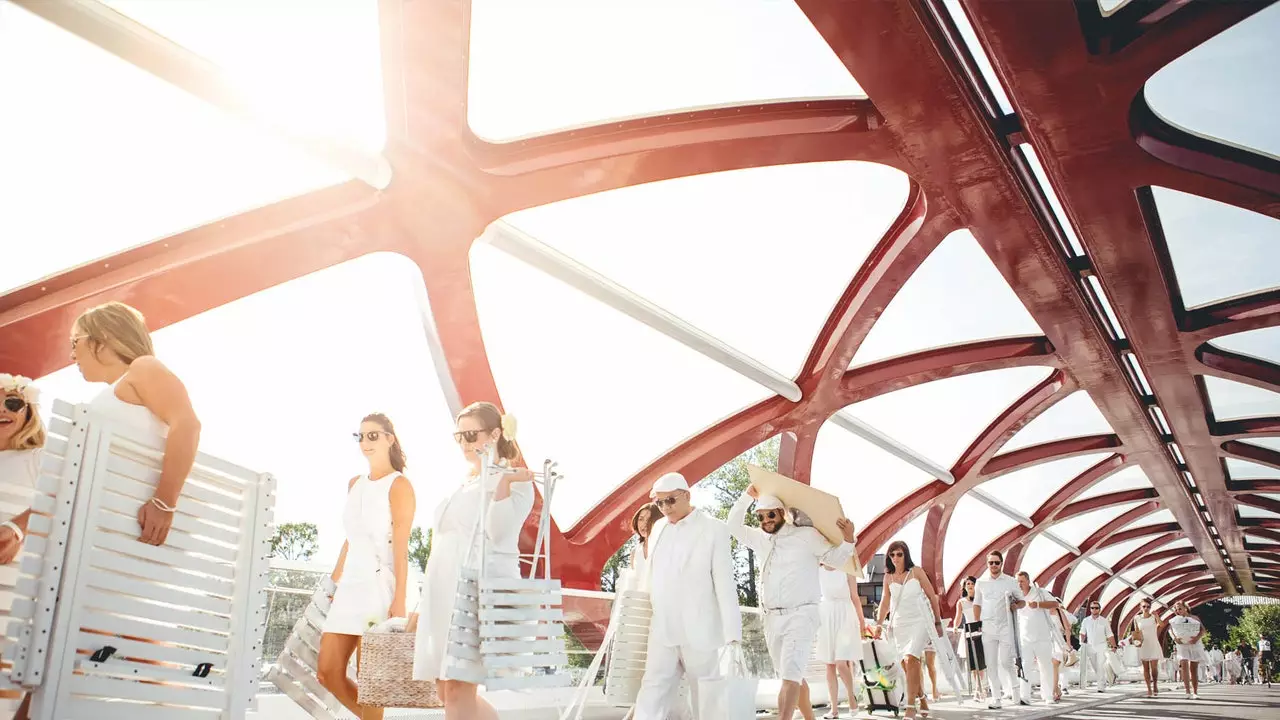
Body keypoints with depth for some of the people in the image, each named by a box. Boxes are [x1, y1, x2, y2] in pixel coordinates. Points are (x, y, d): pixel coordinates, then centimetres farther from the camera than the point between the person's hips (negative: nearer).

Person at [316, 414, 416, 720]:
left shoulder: (399, 485, -5)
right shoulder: (355, 484, 16)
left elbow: (401, 546, -12)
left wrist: (400, 599, -18)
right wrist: (335, 579, 18)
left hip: (380, 584, -8)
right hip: (351, 585, 8)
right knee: (327, 673, 7)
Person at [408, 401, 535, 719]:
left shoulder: (514, 481, -3)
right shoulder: (463, 485, 18)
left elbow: (498, 534, -19)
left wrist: (504, 482, -25)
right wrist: (424, 606, 19)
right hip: (446, 597, 8)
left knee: (457, 691, -11)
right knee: (444, 688, 8)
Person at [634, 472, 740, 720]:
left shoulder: (714, 529, -6)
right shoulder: (658, 528, 11)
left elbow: (725, 583, -9)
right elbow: (653, 575, 15)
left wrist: (733, 634, -12)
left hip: (698, 632, -4)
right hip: (662, 630, 5)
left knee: (705, 696, 6)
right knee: (653, 692, 1)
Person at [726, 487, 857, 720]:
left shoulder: (807, 535, -2)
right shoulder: (760, 539, 11)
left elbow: (835, 558, 3)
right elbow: (734, 526, 17)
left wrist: (848, 538, -15)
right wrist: (747, 496, 11)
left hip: (800, 615, -6)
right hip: (772, 618, 6)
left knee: (790, 676, -17)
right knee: (794, 676, 16)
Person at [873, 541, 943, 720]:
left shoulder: (916, 572, -4)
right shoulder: (888, 577, 5)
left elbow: (932, 596, 1)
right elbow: (885, 602, 13)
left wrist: (938, 622, 2)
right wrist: (879, 624, 8)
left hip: (919, 621, -4)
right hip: (900, 625, 4)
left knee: (910, 659, -21)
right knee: (906, 665, 6)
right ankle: (922, 698, 28)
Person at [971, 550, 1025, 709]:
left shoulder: (1010, 581, 4)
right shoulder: (981, 582, 8)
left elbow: (1022, 601, 12)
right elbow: (977, 604, 13)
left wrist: (1016, 605, -11)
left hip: (1005, 626, -1)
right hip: (987, 627, 2)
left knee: (1006, 662, -6)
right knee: (991, 664, 0)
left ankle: (1016, 693, 19)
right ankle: (996, 698, 6)